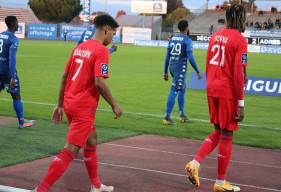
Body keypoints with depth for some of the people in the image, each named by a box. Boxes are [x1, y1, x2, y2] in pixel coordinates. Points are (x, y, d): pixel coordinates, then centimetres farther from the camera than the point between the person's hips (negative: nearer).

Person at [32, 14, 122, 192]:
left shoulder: (79, 47, 12)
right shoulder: (101, 51, -13)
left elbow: (65, 76, 14)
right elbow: (99, 83, -20)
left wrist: (60, 104, 19)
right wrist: (114, 105, -8)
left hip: (70, 103, 9)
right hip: (84, 107, -9)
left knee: (91, 142, 23)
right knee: (71, 151, -6)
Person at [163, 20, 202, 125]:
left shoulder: (172, 38, 11)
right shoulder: (187, 40, -9)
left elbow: (167, 56, 11)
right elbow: (190, 58, -15)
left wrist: (165, 72, 16)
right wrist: (198, 71, -7)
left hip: (172, 67, 7)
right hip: (180, 68, -7)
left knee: (182, 89, 22)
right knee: (174, 92, -7)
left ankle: (182, 114, 27)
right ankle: (167, 117, -8)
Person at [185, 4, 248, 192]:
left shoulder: (216, 35, 10)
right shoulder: (240, 40, -12)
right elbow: (238, 73, -16)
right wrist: (241, 103, -13)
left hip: (212, 90, 7)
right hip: (228, 93, -7)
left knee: (218, 132, 20)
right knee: (226, 136, 4)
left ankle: (195, 163, 6)